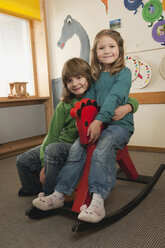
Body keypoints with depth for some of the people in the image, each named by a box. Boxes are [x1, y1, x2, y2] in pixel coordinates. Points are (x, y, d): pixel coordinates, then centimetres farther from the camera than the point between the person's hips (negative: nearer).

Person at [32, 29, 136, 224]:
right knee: (76, 149, -16)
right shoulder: (95, 76, 16)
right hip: (96, 123, 5)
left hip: (119, 123, -4)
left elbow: (114, 97, -17)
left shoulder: (124, 73, -1)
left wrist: (98, 120, -28)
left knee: (102, 149, -32)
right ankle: (59, 194, -10)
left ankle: (97, 201, -31)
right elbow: (88, 99, 7)